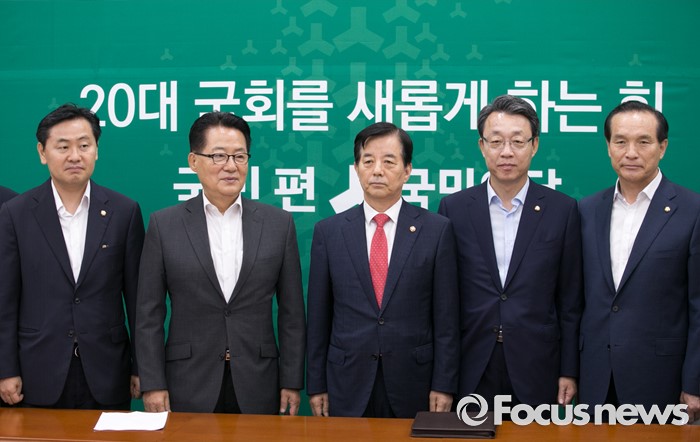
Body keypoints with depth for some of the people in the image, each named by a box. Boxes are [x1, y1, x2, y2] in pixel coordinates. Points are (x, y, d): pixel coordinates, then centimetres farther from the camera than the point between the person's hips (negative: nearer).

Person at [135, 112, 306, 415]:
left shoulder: (279, 223, 3)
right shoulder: (164, 225, 1)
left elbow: (292, 314, 5)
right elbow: (149, 315, 1)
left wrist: (292, 382, 1)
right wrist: (152, 384, -4)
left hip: (257, 387, 1)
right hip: (188, 387, -1)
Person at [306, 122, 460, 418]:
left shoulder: (436, 230, -1)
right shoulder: (328, 232, 2)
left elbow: (446, 316, -1)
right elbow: (318, 317, 4)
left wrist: (444, 385, -4)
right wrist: (316, 385, 3)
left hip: (414, 384, -1)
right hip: (348, 386, 1)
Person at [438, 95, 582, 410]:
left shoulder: (562, 210, 0)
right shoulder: (453, 208, 2)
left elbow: (570, 299, 3)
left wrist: (569, 371, 1)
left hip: (536, 372, 0)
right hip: (471, 372, 1)